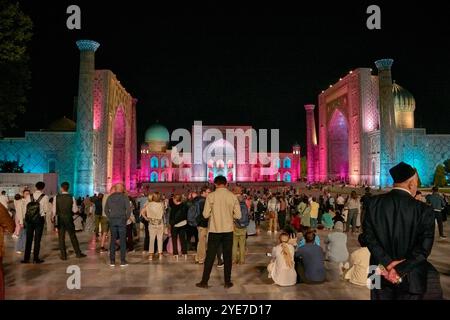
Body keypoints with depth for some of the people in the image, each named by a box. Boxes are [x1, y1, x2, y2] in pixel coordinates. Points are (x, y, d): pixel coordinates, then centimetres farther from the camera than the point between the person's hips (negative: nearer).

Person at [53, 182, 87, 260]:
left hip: (60, 219, -1)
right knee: (73, 237, 10)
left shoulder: (56, 197, -8)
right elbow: (75, 210, -5)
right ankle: (78, 253, 15)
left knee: (61, 237, 8)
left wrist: (53, 216, 15)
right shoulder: (72, 198, -8)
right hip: (69, 219, 1)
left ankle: (63, 255, 11)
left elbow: (54, 210, -4)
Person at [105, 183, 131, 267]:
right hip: (122, 220, -3)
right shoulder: (124, 196, -3)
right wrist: (127, 218, 3)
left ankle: (112, 261, 10)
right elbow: (128, 209, -9)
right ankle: (123, 261, 2)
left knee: (113, 240, 8)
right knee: (122, 240, 1)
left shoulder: (110, 197, 9)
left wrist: (110, 217, 13)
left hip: (112, 220, 3)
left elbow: (106, 209, 10)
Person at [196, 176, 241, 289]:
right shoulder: (233, 196, -4)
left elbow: (205, 214, -7)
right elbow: (238, 215, -3)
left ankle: (204, 281, 16)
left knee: (210, 256, 8)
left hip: (215, 230, -1)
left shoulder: (211, 196, -8)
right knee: (227, 256, 11)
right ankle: (227, 282, 18)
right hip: (228, 230, 1)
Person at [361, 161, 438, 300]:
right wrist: (399, 270, -14)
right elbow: (423, 248, -17)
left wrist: (387, 263, -11)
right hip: (410, 278, -2)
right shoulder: (424, 210, -14)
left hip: (381, 273, 2)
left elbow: (368, 235, -10)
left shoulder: (374, 203, -7)